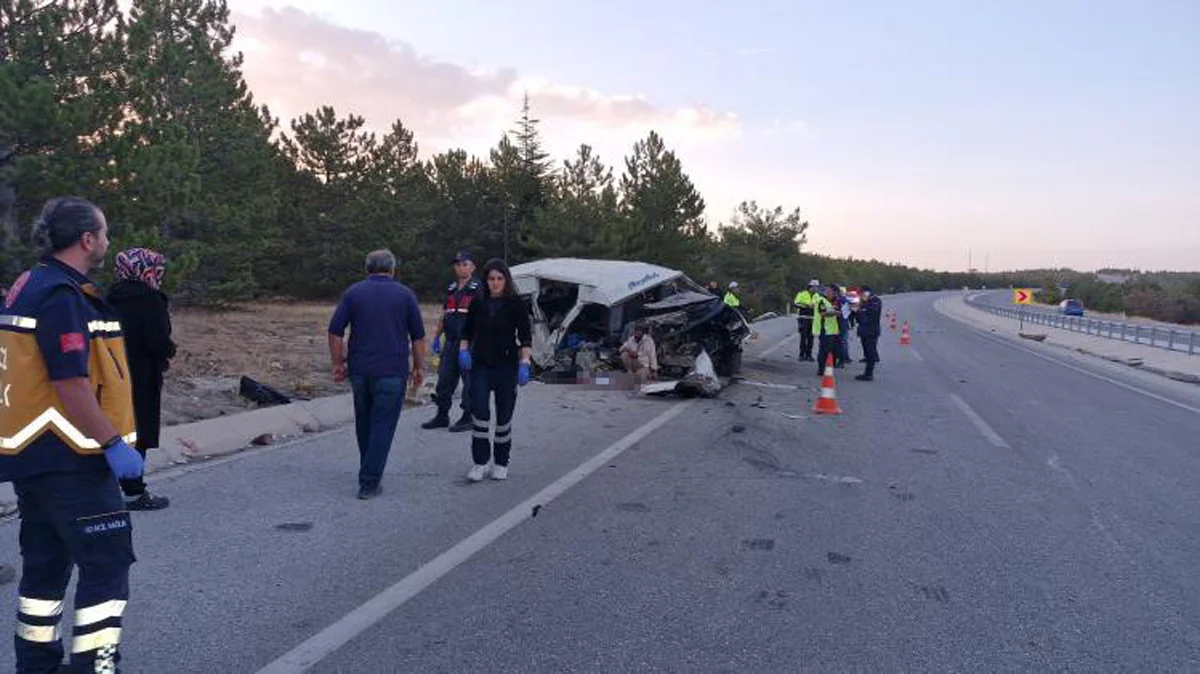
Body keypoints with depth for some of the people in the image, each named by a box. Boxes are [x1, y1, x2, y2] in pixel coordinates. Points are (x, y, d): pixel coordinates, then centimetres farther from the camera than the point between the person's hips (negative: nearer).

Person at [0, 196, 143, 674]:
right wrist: (114, 444, -21)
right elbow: (70, 383, -24)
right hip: (66, 459, -10)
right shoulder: (62, 295, -18)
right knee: (107, 563, -3)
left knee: (47, 563, 19)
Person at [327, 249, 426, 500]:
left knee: (364, 423, 19)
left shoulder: (353, 292, 5)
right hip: (392, 372, -2)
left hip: (359, 369, 2)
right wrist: (419, 368, 11)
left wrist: (338, 363, 8)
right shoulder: (404, 294, 2)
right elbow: (418, 336, 2)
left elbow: (335, 331, 0)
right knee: (383, 427, 2)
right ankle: (369, 483, -1)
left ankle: (370, 473, 31)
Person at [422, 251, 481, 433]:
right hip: (451, 342, 7)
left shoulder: (478, 289, -6)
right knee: (445, 378, 11)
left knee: (469, 380, -1)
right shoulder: (451, 289, 17)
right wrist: (437, 336, 17)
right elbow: (444, 315, 22)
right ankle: (442, 416, 22)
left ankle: (468, 418, 9)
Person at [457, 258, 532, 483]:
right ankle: (480, 462, 2)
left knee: (504, 416, 5)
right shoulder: (477, 303, 6)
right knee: (480, 412, -8)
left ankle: (501, 464, 19)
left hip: (506, 367, -2)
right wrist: (463, 350, 0)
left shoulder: (515, 304, -3)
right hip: (480, 366, 2)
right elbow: (467, 331, 17)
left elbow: (525, 337, -5)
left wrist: (525, 363, -17)